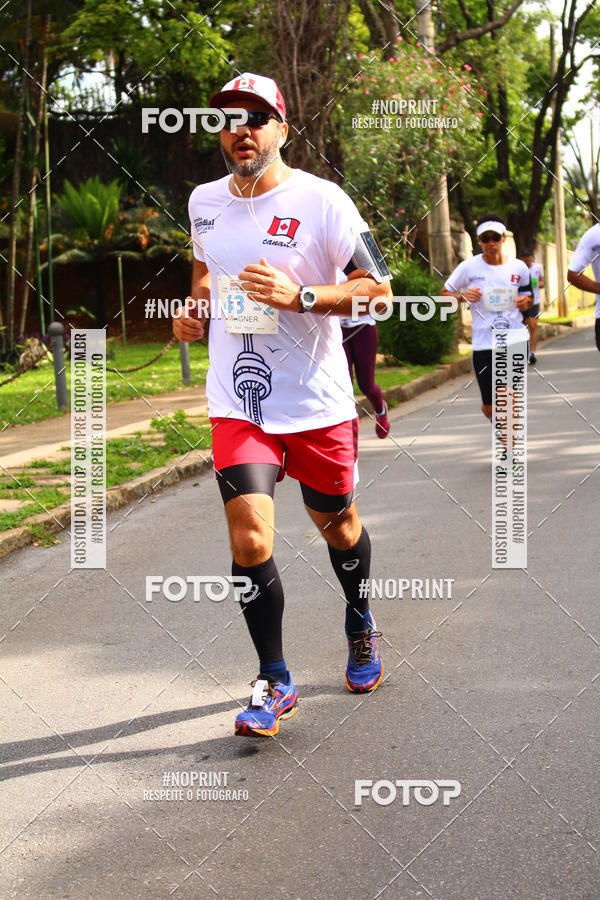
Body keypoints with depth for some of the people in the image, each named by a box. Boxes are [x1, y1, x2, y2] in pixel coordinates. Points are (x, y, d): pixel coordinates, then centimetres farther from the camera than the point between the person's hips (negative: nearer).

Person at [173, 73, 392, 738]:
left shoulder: (321, 200, -9)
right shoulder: (204, 202, 6)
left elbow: (378, 288, -10)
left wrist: (299, 296, -23)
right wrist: (195, 309, 6)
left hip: (317, 401, -2)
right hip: (237, 403, 2)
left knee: (336, 525, 14)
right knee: (249, 535, -13)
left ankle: (360, 626, 45)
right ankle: (274, 683, 3)